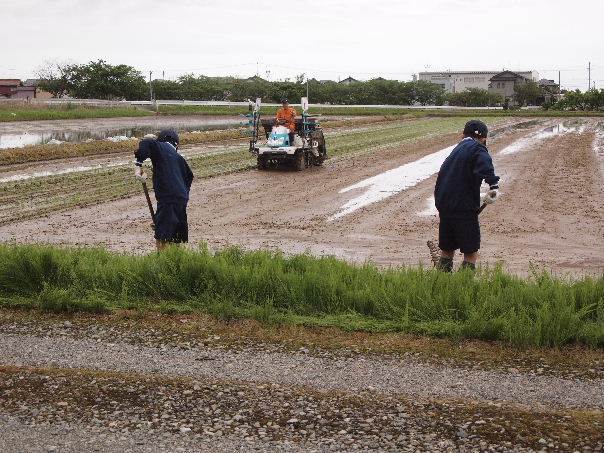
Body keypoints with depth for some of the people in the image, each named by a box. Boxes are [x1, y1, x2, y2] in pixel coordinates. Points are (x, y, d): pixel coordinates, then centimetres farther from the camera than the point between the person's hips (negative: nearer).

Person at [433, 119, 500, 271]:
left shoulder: (457, 149, 19)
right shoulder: (477, 149, -5)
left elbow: (443, 173, 23)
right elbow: (484, 164, -29)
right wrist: (493, 185, -41)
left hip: (443, 203, 8)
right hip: (464, 207, -7)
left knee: (447, 249, 17)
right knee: (471, 251, 1)